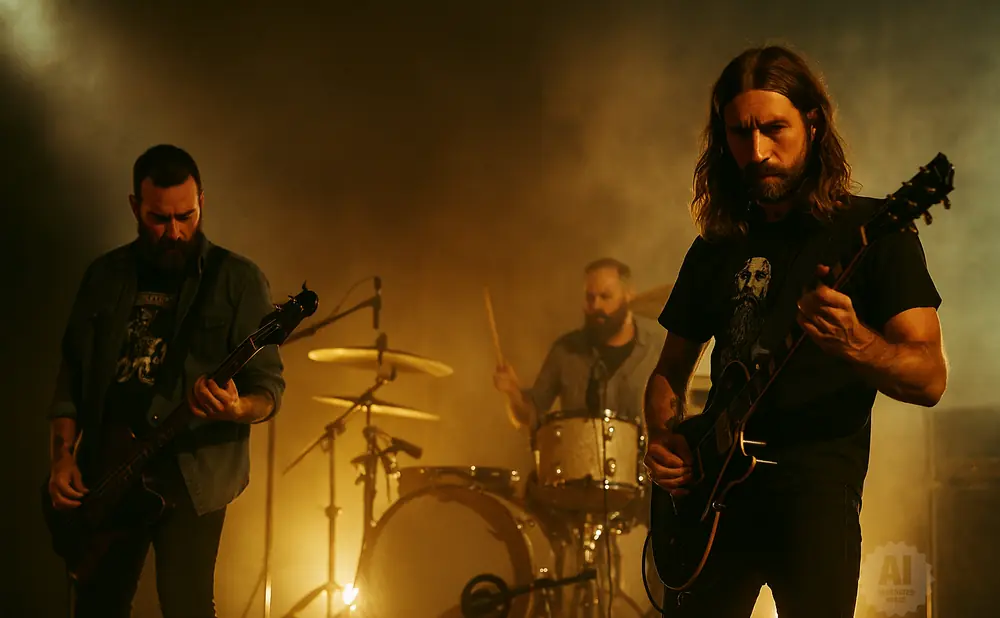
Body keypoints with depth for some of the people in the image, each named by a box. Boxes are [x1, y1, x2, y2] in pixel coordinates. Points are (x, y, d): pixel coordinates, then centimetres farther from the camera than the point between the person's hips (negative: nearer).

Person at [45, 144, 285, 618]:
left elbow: (269, 387, -5)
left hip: (192, 476, -4)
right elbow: (72, 374, 14)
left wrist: (237, 409, -27)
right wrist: (63, 455, 2)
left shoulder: (238, 280, -2)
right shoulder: (105, 276, 10)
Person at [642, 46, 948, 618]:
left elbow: (930, 378, -8)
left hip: (818, 483, -5)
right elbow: (671, 370, 24)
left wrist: (852, 342, -28)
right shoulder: (717, 247, 15)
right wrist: (663, 441, 3)